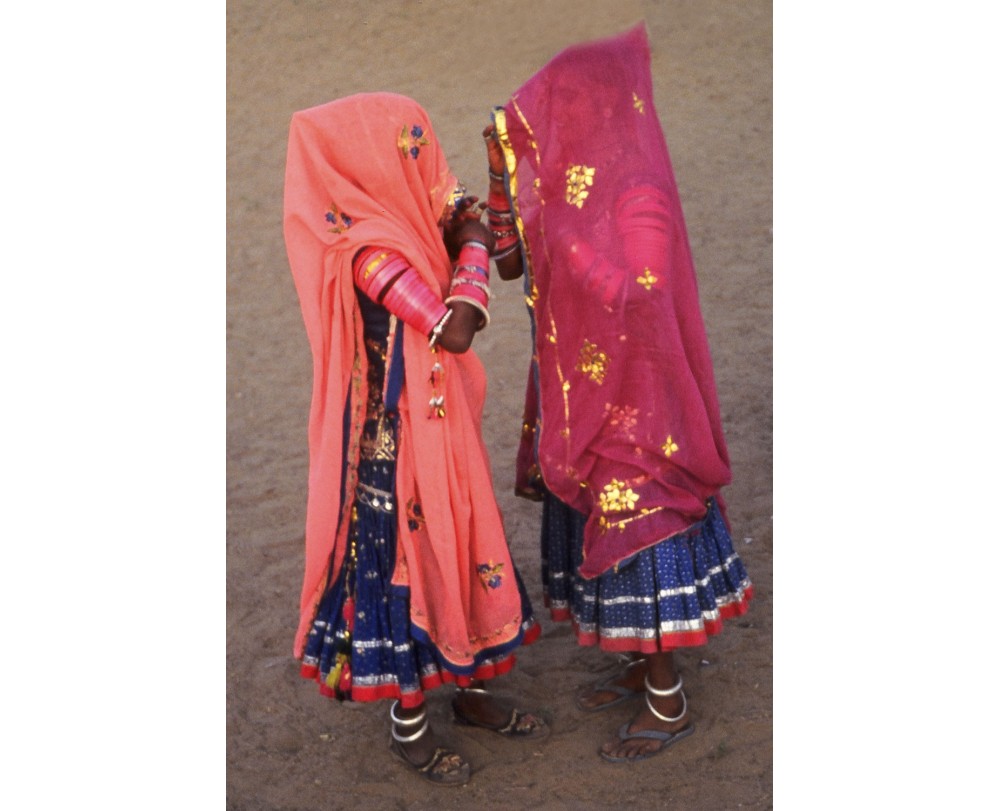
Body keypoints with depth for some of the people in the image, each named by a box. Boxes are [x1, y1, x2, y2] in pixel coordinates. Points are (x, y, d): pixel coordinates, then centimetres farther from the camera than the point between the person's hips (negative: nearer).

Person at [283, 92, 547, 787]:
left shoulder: (394, 228, 3)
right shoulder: (367, 250, -25)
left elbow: (447, 322, 12)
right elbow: (453, 331, -32)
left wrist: (457, 234, 2)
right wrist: (474, 241, -20)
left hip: (437, 427, 9)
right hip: (397, 439, -9)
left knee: (455, 551, 20)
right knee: (408, 562, 7)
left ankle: (470, 690, 41)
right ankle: (409, 724, 28)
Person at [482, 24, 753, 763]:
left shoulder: (641, 195, -23)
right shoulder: (571, 181, 3)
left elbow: (622, 294, -36)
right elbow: (510, 265, 5)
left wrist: (539, 197, -35)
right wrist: (503, 175, -8)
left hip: (631, 401, -8)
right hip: (579, 393, 8)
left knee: (639, 536, 4)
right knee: (603, 530, 19)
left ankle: (669, 705, 22)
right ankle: (644, 667, 39)